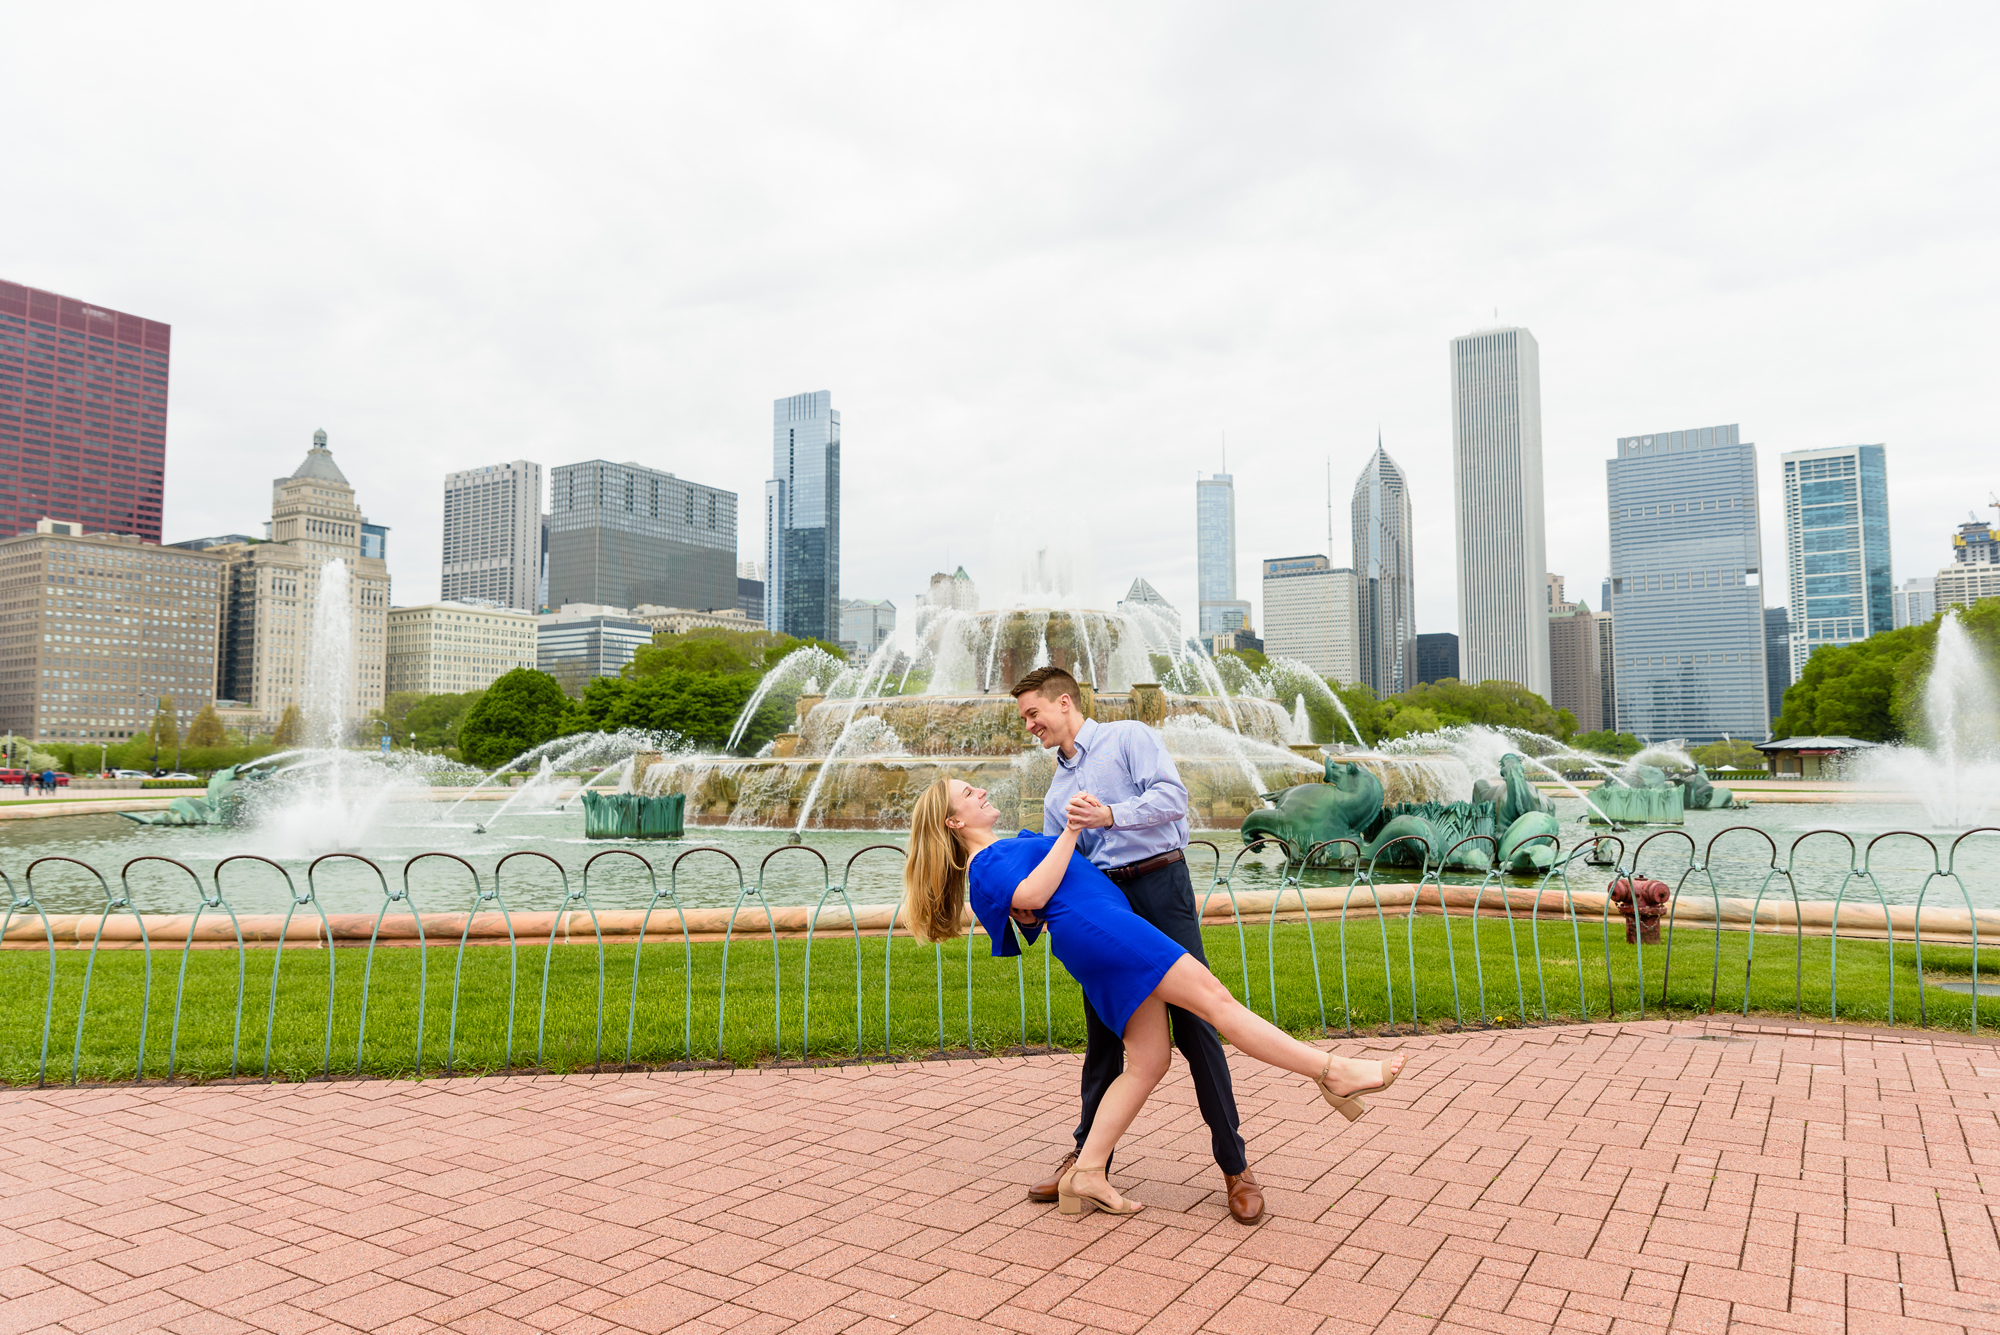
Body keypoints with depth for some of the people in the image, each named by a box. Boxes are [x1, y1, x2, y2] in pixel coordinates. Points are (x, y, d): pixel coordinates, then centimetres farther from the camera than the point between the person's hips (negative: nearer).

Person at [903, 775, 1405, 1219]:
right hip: (1091, 925, -10)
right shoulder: (984, 866, 1)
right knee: (1214, 998, -13)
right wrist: (1070, 831, -9)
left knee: (1148, 1061, 3)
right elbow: (1033, 894, -14)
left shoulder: (1013, 845, 31)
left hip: (1110, 934, 10)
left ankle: (1086, 1174, 3)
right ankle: (1332, 1072, -14)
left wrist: (1095, 818, 25)